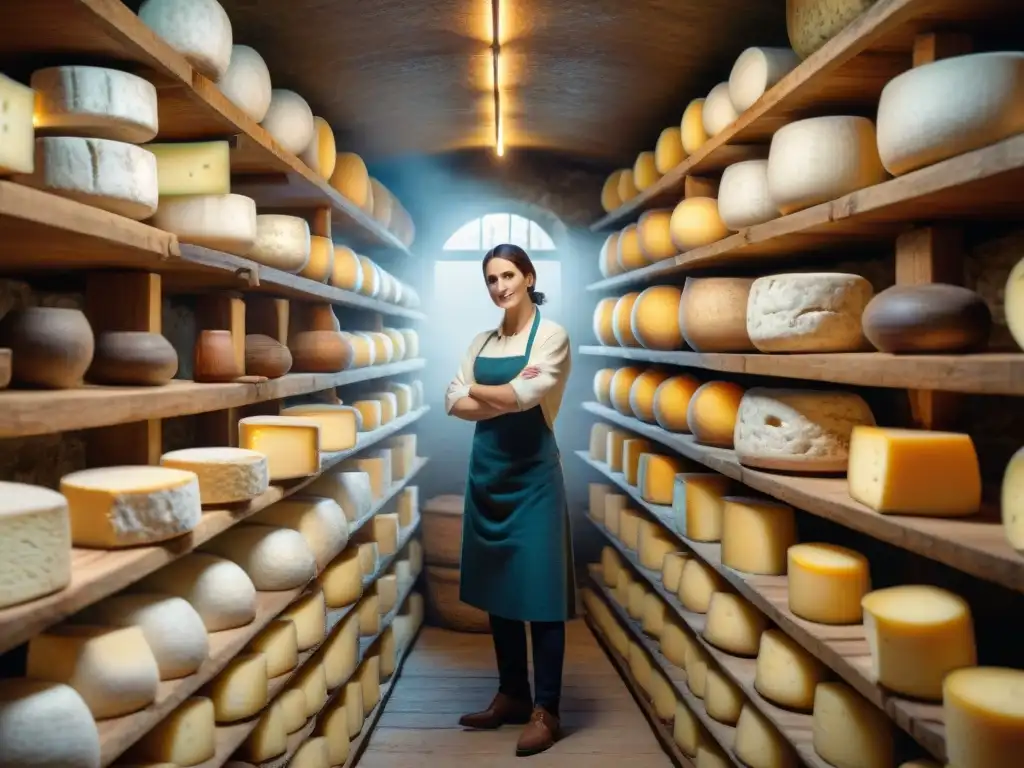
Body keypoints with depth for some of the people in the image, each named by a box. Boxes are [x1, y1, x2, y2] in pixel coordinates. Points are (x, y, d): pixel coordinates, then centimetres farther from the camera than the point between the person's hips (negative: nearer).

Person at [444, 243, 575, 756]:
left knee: (539, 591, -1)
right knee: (497, 589, 13)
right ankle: (511, 696, 27)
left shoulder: (551, 335, -5)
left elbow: (525, 395, -19)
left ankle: (545, 711, 10)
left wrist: (477, 391, -2)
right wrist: (507, 397, -13)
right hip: (488, 472, 6)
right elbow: (454, 404, 1)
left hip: (532, 473, -6)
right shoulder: (481, 342, 12)